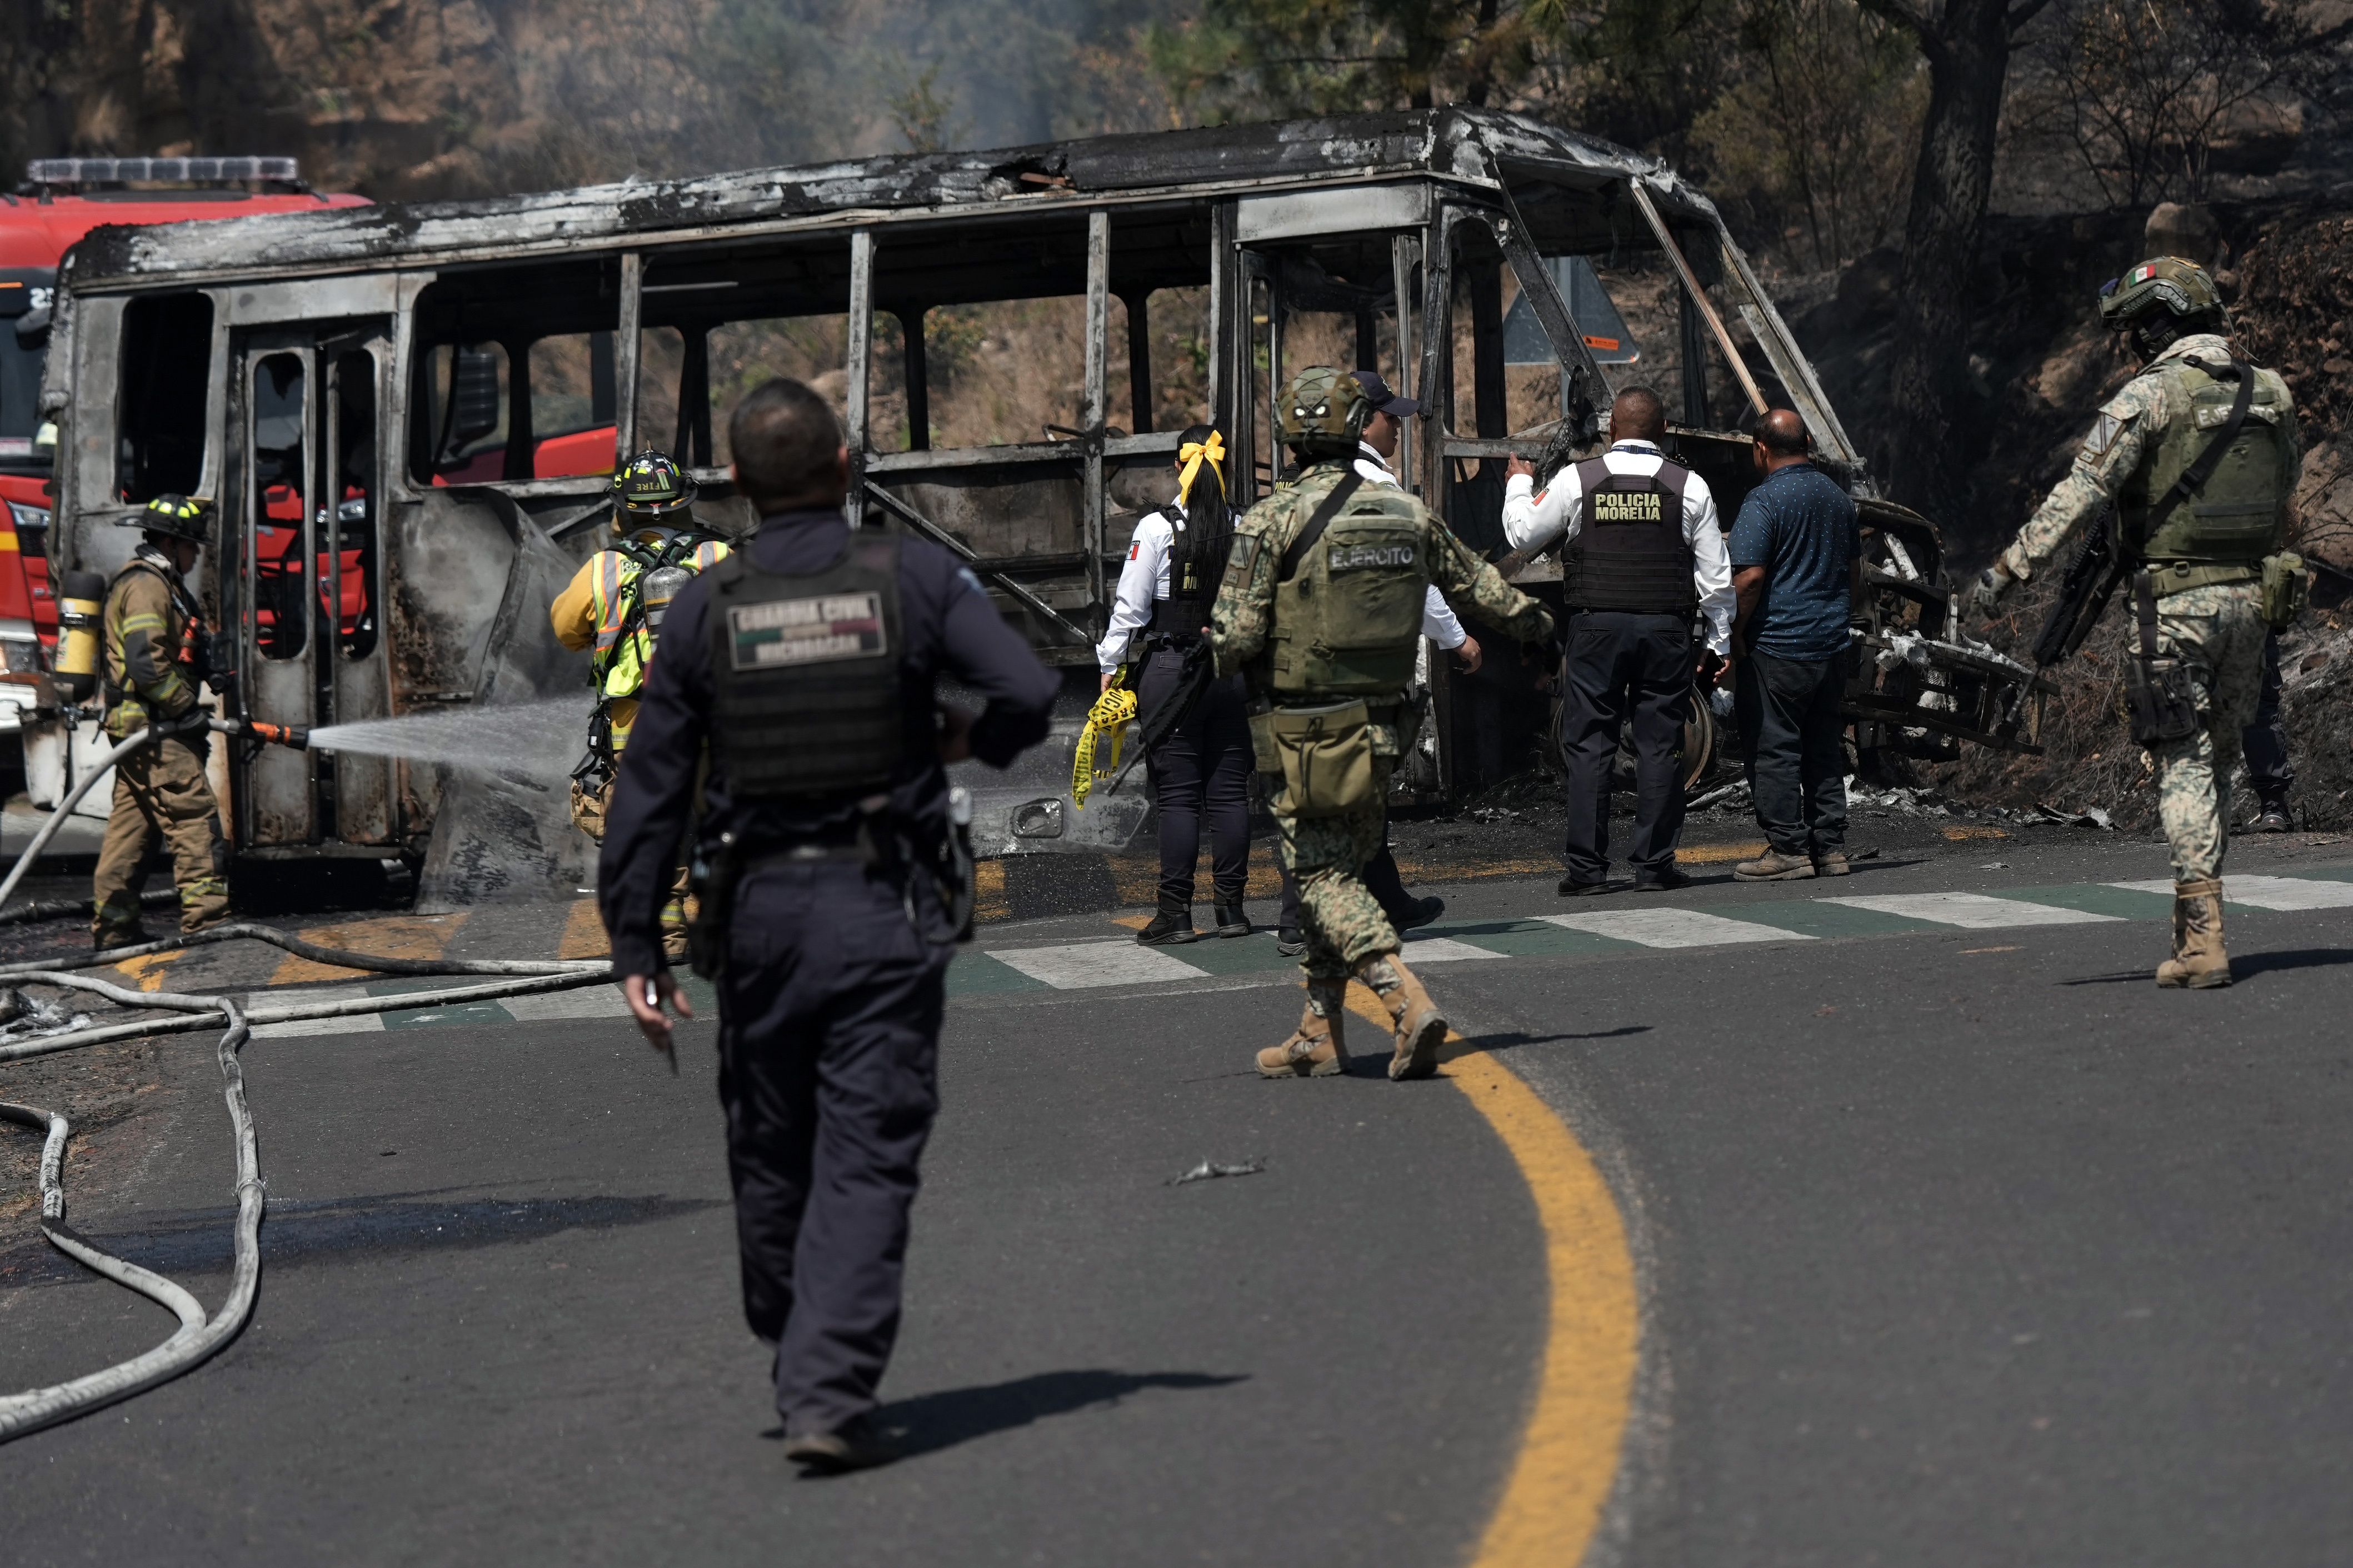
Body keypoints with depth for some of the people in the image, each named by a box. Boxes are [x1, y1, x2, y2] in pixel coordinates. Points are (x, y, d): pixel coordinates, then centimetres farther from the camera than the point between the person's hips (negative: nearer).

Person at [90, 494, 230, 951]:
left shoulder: (157, 583, 21)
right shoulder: (147, 585, -13)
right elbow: (145, 663, -22)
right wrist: (188, 709, -16)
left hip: (136, 727, 11)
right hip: (152, 726, -11)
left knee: (131, 824, 11)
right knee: (194, 816, -12)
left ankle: (112, 927, 14)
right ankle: (206, 919, -15)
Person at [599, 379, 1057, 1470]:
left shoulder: (703, 611, 2)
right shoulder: (914, 578, -3)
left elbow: (649, 793, 1)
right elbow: (1031, 691, -14)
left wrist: (636, 948, 5)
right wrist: (973, 741, 8)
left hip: (759, 910, 2)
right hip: (885, 908, -2)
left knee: (770, 1153, 17)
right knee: (866, 1159, -2)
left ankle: (802, 1366, 32)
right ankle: (831, 1395, -12)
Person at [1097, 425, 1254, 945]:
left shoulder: (1157, 529, -9)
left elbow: (1130, 607, -6)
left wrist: (1110, 665, 4)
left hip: (1171, 672, -3)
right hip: (1235, 669, 3)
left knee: (1177, 796, -1)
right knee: (1229, 792, 8)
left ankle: (1176, 914, -1)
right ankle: (1231, 909, 11)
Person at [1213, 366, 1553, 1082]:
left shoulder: (1272, 521, -13)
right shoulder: (1406, 514, 3)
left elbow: (1233, 636, -15)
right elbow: (1473, 577, 21)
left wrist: (1227, 658, 10)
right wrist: (1528, 618, 41)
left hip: (1306, 736, -5)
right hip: (1382, 727, 5)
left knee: (1325, 881, -2)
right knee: (1339, 872, 17)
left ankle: (1410, 1005, -21)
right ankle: (1320, 1036, 20)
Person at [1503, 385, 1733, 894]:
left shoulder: (1577, 480, -1)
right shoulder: (1689, 487, 2)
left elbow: (1522, 532, 13)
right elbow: (1716, 576, 5)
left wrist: (1519, 484, 31)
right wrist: (1717, 642, 14)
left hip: (1596, 628, -1)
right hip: (1666, 630, 1)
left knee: (1589, 746, 2)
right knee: (1660, 746, 3)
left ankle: (1588, 867, -1)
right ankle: (1654, 865, 3)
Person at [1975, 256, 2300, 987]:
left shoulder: (2153, 393, -10)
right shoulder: (2270, 392, 9)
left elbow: (2081, 491, -16)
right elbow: (2288, 482, 18)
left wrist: (2010, 568, -17)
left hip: (2175, 599, -5)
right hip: (2247, 595, 6)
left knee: (2184, 768, -4)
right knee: (2218, 759, 15)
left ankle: (2202, 942, -10)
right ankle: (2199, 921, 18)